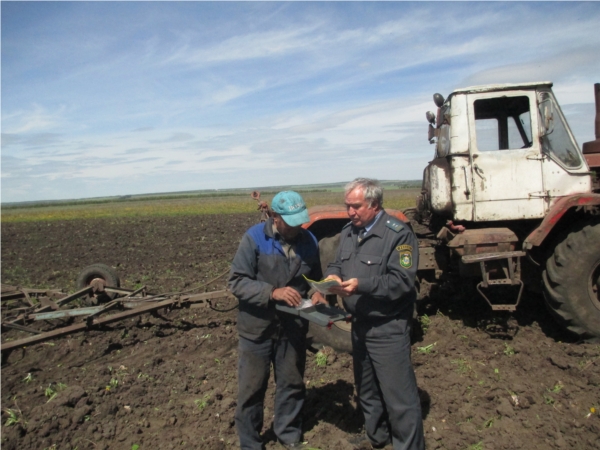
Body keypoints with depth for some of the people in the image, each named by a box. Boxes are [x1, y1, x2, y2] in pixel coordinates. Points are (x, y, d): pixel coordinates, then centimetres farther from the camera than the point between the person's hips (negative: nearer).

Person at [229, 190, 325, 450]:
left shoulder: (309, 240, -1)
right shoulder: (254, 238, -14)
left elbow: (314, 277, 12)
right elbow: (237, 282, -16)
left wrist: (315, 293, -10)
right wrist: (273, 292, -28)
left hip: (293, 327, 4)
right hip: (257, 328, -3)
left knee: (292, 384, 19)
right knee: (252, 389, 11)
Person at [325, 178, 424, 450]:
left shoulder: (398, 233, -16)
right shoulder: (348, 232, 8)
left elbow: (402, 281, -22)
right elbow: (336, 263, 14)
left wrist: (362, 284, -30)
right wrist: (332, 275, -10)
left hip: (388, 328, -8)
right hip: (360, 324, 8)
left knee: (398, 394, 1)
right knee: (366, 388, 23)